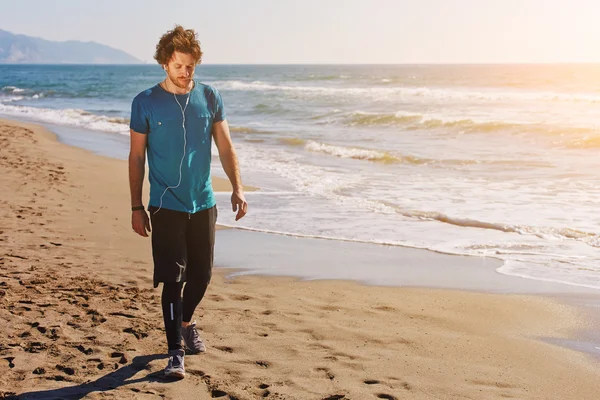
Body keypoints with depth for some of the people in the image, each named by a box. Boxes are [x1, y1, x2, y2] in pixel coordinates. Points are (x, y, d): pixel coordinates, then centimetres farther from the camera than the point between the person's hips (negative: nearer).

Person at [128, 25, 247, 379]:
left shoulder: (210, 98, 2)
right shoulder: (146, 103, -4)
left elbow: (226, 147, 6)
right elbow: (137, 157, 0)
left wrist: (238, 188, -5)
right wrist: (136, 207, -2)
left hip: (203, 204, 3)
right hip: (166, 206, -3)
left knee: (202, 273, 12)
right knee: (172, 279, -5)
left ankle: (186, 323, 40)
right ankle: (176, 352, 3)